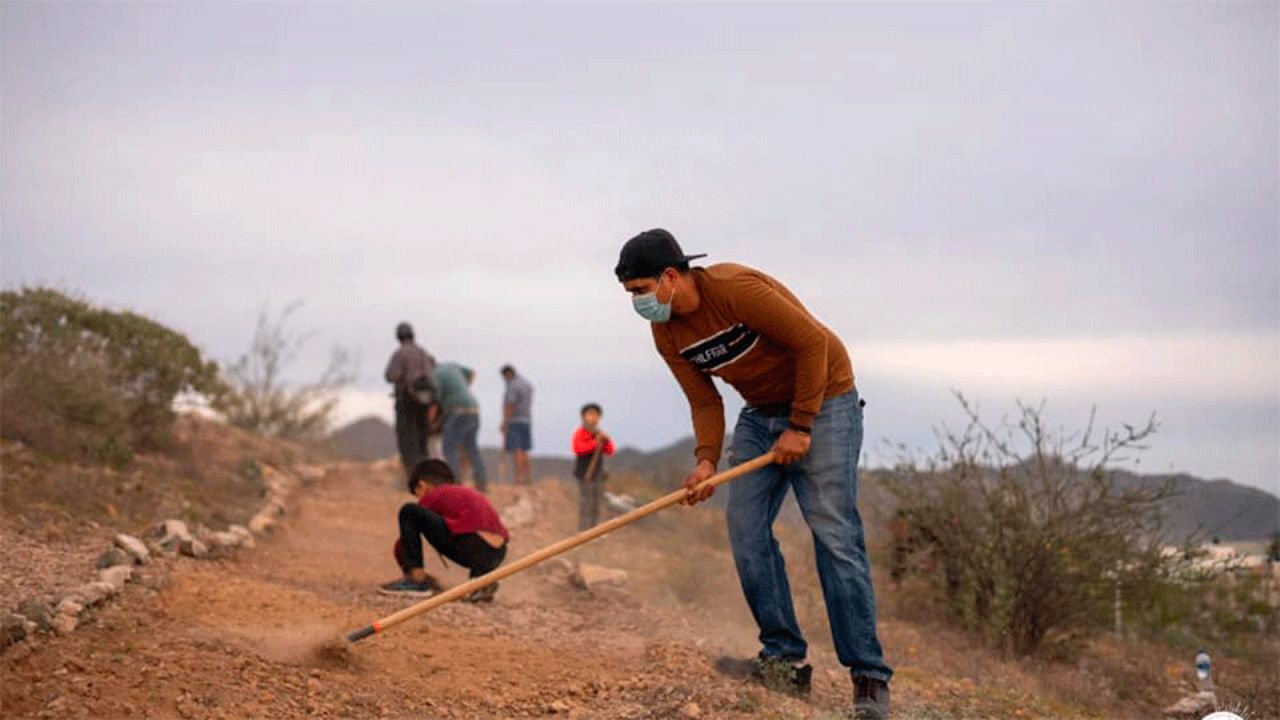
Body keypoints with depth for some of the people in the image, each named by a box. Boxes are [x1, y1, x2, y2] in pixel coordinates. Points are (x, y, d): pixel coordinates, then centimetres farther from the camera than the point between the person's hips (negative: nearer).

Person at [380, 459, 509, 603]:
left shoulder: (433, 495, 15)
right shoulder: (469, 494, 34)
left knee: (409, 512, 3)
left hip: (470, 548, -7)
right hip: (497, 556, 7)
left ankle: (417, 579, 1)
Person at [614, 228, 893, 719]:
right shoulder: (666, 334, -3)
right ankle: (786, 660, 3)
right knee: (745, 526, -5)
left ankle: (870, 680, -10)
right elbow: (705, 401, 2)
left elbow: (813, 342, -23)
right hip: (761, 412, 8)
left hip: (823, 399, -8)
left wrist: (800, 426, -20)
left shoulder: (734, 288, -26)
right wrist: (707, 459, -15)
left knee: (834, 535, -13)